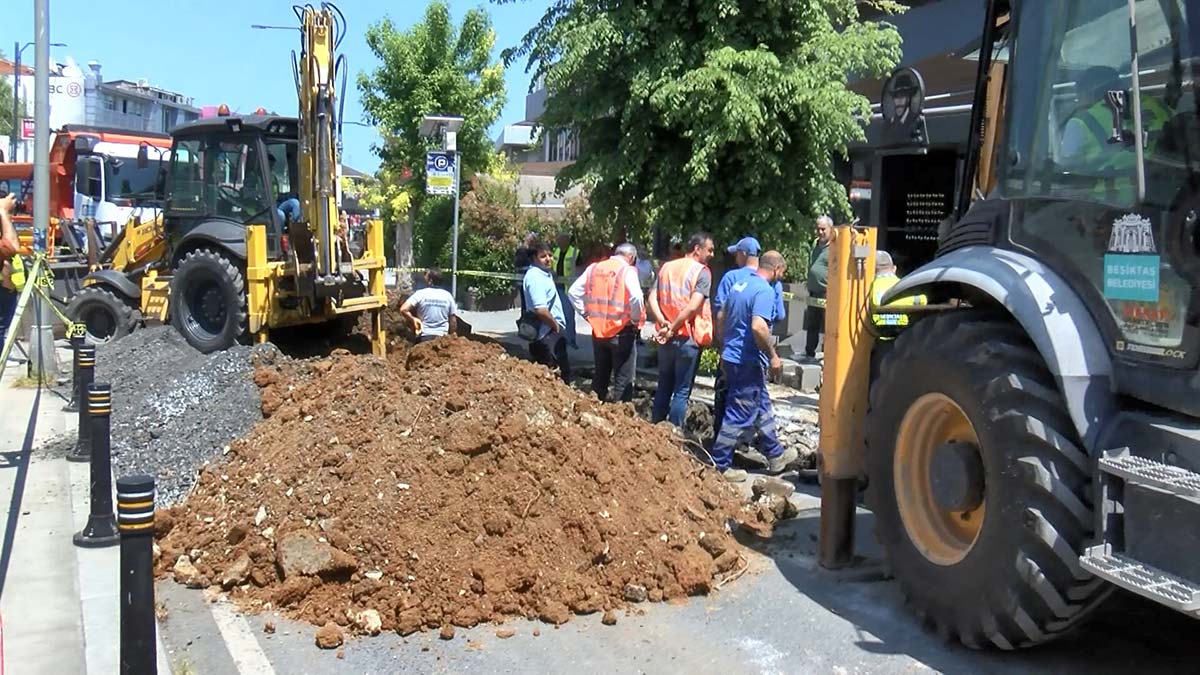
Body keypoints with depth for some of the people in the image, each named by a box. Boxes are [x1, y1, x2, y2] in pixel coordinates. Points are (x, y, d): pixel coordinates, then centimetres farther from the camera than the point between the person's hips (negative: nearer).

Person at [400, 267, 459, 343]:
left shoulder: (420, 294, -5)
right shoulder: (448, 296, 2)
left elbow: (403, 309, -13)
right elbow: (453, 320, 3)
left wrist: (413, 319, 3)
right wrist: (453, 333, 14)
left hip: (424, 337, -1)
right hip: (442, 337, 2)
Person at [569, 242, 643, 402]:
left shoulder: (593, 268, 4)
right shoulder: (627, 271, -11)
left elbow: (573, 292, 4)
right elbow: (636, 298, -25)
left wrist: (587, 314, 8)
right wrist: (636, 320, -9)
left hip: (598, 331, 5)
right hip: (622, 332, -5)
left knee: (600, 376, 19)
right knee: (623, 380, 4)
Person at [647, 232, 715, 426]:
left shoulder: (666, 267, 10)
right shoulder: (702, 272, -9)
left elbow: (652, 298, 0)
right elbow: (693, 307, -20)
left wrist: (662, 321, -9)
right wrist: (673, 328, -13)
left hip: (666, 338, 6)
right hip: (688, 339, -6)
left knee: (664, 386, 16)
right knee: (682, 391, 2)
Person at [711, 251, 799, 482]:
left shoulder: (740, 284, 11)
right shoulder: (765, 291, -18)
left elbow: (721, 317, 18)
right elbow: (758, 326, -30)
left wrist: (724, 349, 26)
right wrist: (773, 356, -19)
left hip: (731, 357, 10)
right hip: (748, 361, -10)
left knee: (762, 407, 21)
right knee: (740, 415, -1)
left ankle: (775, 455, 34)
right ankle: (719, 465, 6)